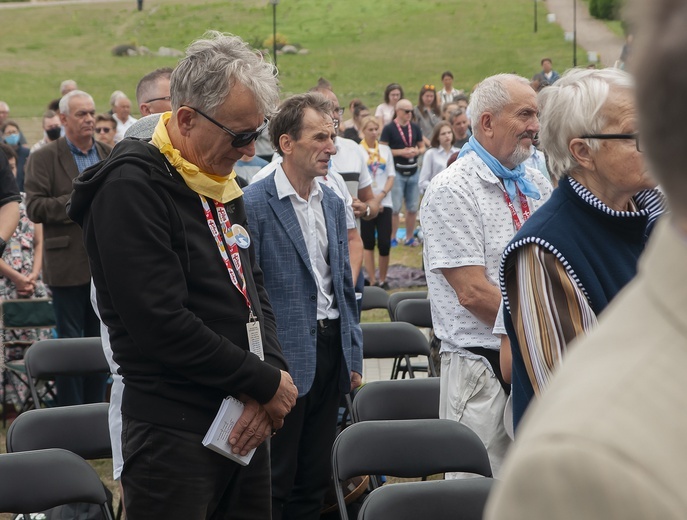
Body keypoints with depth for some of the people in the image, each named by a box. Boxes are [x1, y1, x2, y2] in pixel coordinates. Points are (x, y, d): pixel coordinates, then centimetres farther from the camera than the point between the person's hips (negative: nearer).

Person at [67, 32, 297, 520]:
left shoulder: (223, 185, 13)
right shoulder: (131, 188, -15)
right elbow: (161, 323, -22)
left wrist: (271, 375, -3)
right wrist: (265, 383, -14)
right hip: (175, 431, -8)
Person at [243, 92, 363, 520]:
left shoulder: (333, 204, 12)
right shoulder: (254, 204, -12)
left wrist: (353, 355, 15)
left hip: (331, 352, 7)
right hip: (285, 359, -7)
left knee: (315, 479, 13)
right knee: (275, 482, 2)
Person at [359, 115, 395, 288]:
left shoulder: (385, 150, 10)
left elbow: (391, 176, 8)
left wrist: (382, 195, -8)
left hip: (384, 202, 2)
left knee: (385, 243, -4)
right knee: (368, 243, 2)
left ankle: (383, 279, 11)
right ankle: (372, 280, 8)